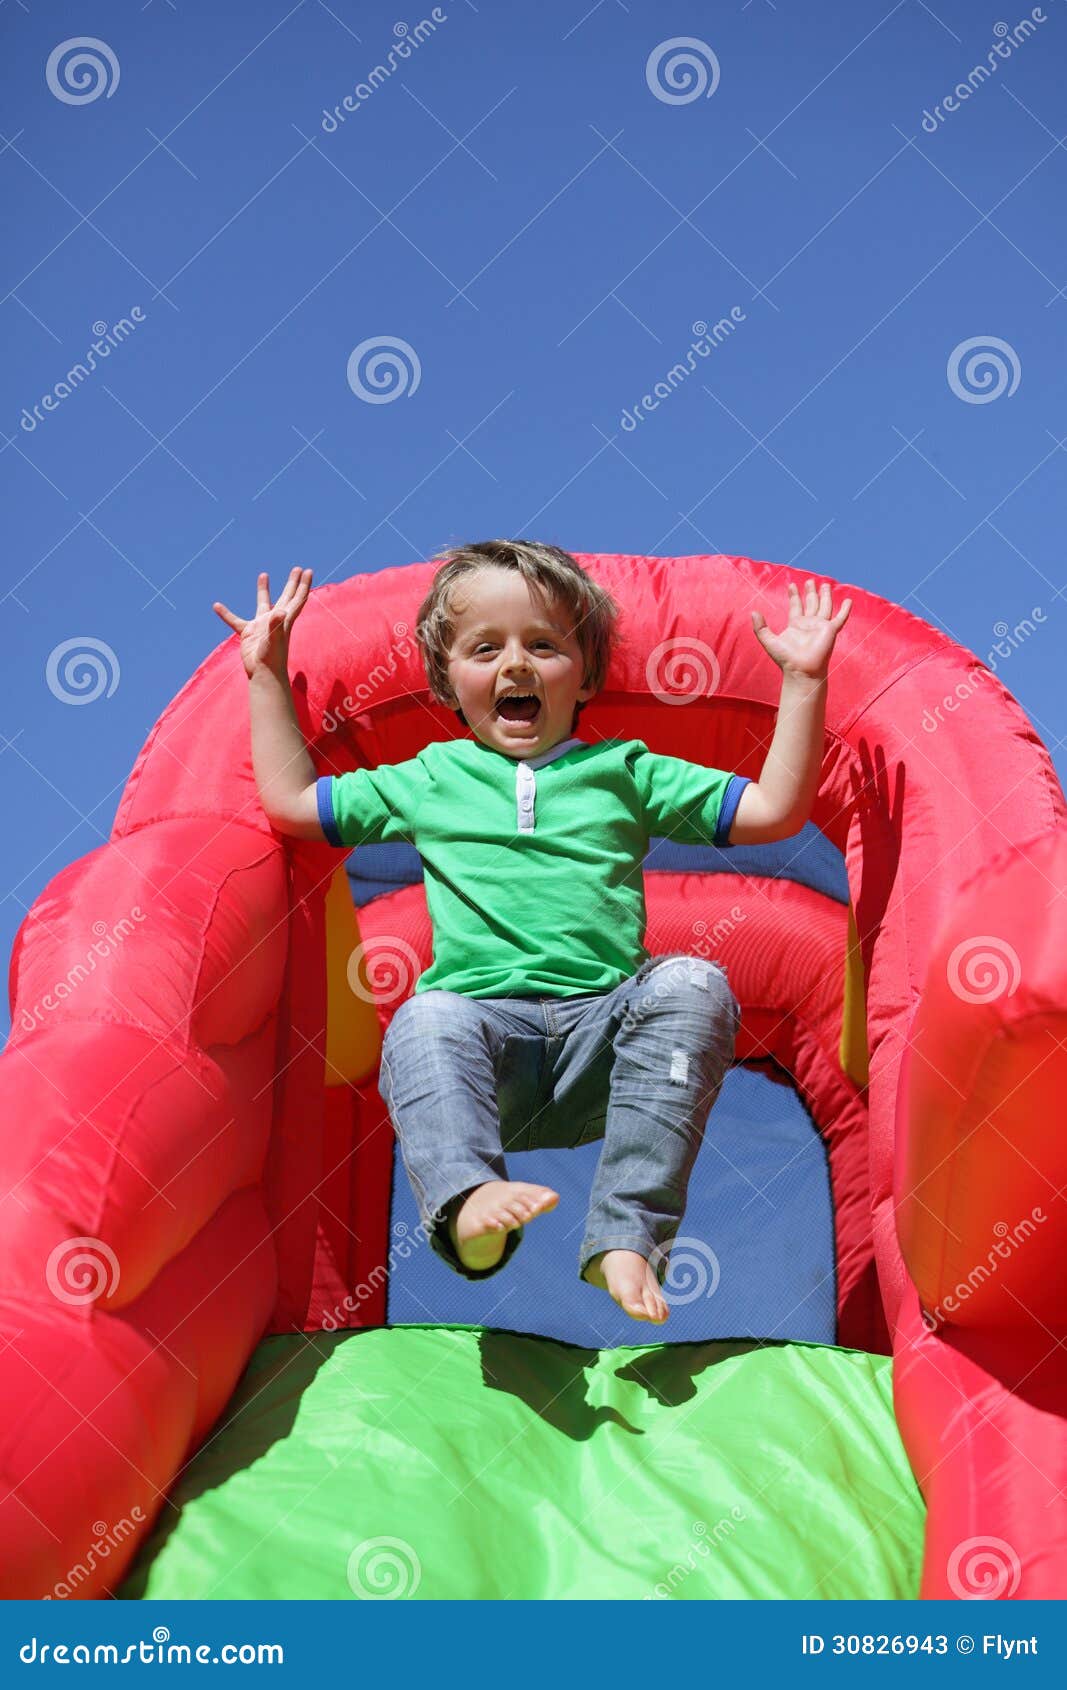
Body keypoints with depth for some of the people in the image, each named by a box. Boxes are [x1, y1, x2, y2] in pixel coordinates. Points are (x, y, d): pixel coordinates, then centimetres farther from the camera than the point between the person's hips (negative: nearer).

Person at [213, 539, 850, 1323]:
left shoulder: (625, 772, 20)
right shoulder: (429, 780, 22)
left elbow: (775, 809, 16)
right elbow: (291, 800, 25)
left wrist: (803, 682, 10)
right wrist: (268, 674, 26)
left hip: (607, 1030, 1)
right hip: (486, 1028, 0)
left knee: (693, 985, -29)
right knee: (424, 1022, -31)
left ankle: (628, 1235, -37)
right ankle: (466, 1198, -55)